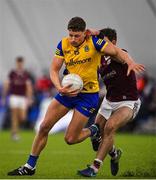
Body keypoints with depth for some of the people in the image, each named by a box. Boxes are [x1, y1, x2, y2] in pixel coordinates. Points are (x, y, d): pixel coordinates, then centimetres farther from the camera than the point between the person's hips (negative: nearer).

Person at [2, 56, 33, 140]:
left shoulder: (26, 74, 5)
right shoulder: (12, 73, 0)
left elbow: (29, 86, 4)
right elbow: (6, 85, 4)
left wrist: (29, 98, -5)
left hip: (23, 97, 2)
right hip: (14, 96, -2)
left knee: (22, 117, -3)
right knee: (14, 115, -12)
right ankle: (14, 133, -6)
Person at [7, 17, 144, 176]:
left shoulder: (93, 42, -15)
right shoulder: (63, 44, -4)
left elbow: (117, 51, -16)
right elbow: (54, 69, -3)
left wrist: (130, 63, -36)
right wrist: (59, 88, -21)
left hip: (88, 94, -4)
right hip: (68, 91, 4)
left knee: (70, 139, -5)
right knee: (44, 127, -2)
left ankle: (93, 132, 27)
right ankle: (30, 166, 10)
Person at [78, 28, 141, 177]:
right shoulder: (100, 60, 1)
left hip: (128, 102, -7)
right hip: (109, 101, 7)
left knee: (110, 127, -30)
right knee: (96, 136, 2)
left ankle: (95, 168, -28)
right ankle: (114, 154, 36)